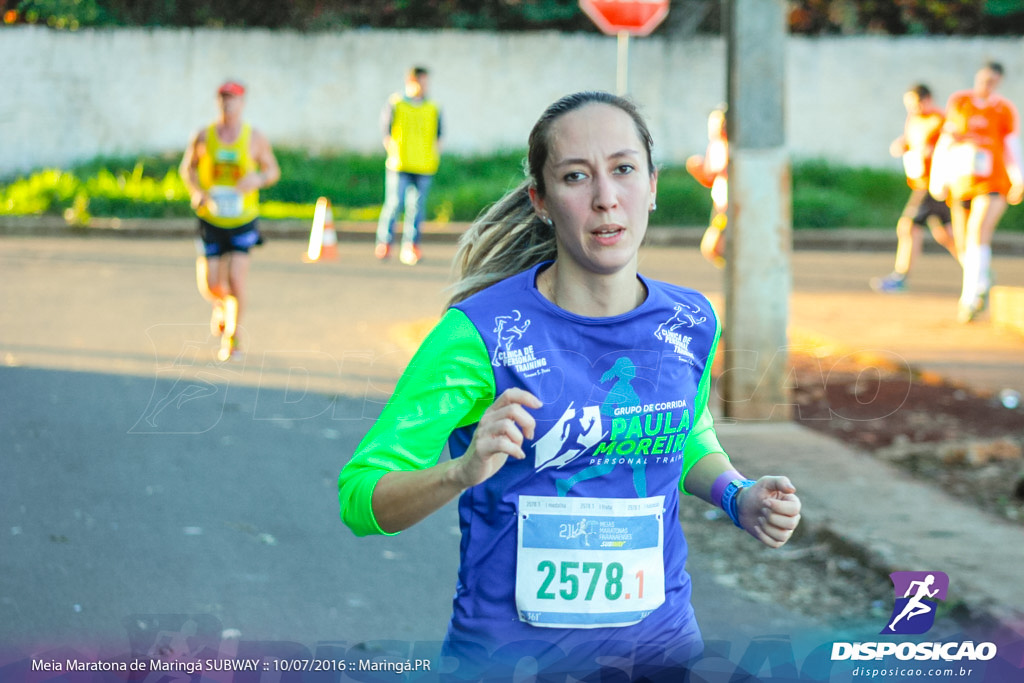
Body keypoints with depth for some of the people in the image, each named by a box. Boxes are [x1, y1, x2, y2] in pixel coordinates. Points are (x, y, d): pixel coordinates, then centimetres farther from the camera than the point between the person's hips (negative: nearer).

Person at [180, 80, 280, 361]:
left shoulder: (255, 138, -6)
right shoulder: (203, 136, -5)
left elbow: (273, 170, 5)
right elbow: (187, 166, 10)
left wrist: (258, 179, -18)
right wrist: (195, 191, -10)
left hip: (242, 220, -1)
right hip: (210, 219, 1)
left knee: (236, 279, -14)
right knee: (210, 285, -2)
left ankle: (232, 338, 8)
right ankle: (222, 306, 38)